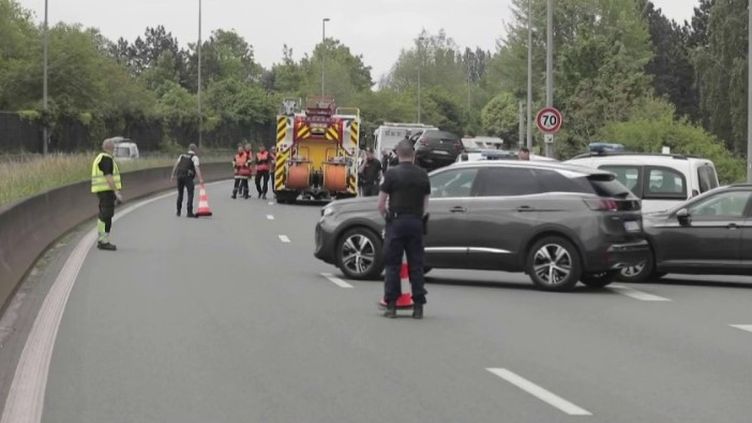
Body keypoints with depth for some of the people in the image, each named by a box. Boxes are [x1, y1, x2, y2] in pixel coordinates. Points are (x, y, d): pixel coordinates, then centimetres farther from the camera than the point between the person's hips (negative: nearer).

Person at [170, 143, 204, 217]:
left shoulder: (182, 155, 18)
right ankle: (189, 212, -13)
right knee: (190, 194, -4)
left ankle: (178, 211, 23)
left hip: (179, 175, 6)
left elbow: (176, 165, 7)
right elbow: (197, 168, -12)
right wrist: (200, 179, -20)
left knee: (180, 193, 19)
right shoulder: (195, 157, 1)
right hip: (188, 176, -6)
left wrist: (173, 175, 4)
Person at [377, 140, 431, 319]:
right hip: (416, 223, 3)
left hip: (397, 222, -3)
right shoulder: (423, 175, 7)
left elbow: (381, 204, -4)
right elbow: (425, 205, 9)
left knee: (392, 264, 3)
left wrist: (387, 217, 14)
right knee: (416, 265, 7)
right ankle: (418, 306, 6)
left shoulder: (392, 174, -5)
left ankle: (391, 305, 0)